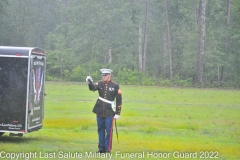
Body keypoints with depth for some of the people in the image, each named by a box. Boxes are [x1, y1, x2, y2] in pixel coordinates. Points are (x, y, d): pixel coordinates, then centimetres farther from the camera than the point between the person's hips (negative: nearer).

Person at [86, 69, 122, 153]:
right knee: (100, 130, 9)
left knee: (108, 131, -2)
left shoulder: (115, 85, -4)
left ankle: (107, 149, 5)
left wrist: (118, 113, -4)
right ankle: (101, 148, 16)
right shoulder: (100, 83, 4)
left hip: (109, 112, -3)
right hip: (100, 111, 4)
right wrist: (90, 82, -39)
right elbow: (93, 88, -17)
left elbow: (119, 99, -2)